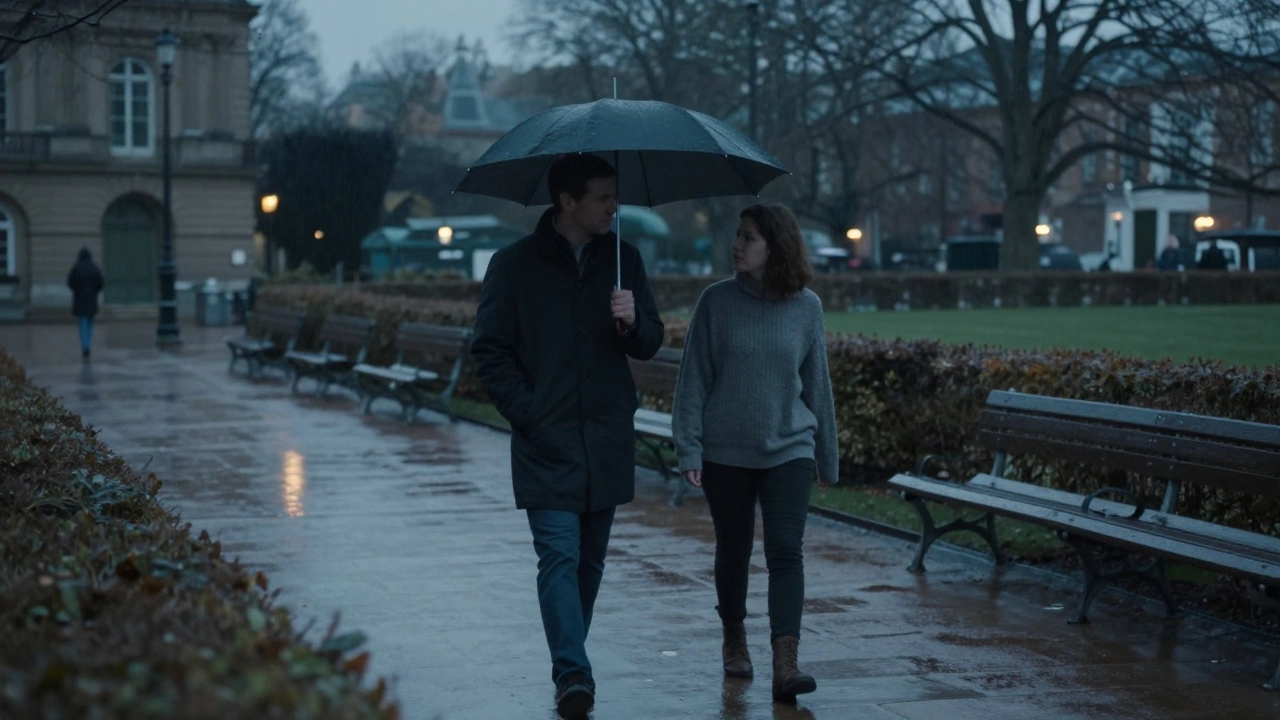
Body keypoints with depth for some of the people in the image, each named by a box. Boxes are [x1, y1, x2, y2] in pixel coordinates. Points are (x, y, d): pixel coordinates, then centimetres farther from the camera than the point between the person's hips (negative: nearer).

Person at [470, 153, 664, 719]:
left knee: (590, 559, 12)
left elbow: (651, 343, 12)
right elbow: (490, 350, 0)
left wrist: (633, 323, -11)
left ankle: (569, 664, 25)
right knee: (560, 555, -12)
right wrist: (527, 413, -9)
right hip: (547, 442, -4)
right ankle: (573, 674, -15)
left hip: (608, 440, 4)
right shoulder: (515, 264, -1)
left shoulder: (623, 259, 9)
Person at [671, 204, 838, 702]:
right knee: (733, 550, 14)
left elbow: (817, 384, 8)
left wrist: (827, 455, 14)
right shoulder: (717, 301, -4)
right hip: (725, 451, 0)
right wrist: (688, 448, -8)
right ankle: (733, 638, 36)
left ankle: (785, 665, -15)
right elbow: (694, 379, -3)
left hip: (789, 450, 0)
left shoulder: (806, 307, -1)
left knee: (786, 552, -11)